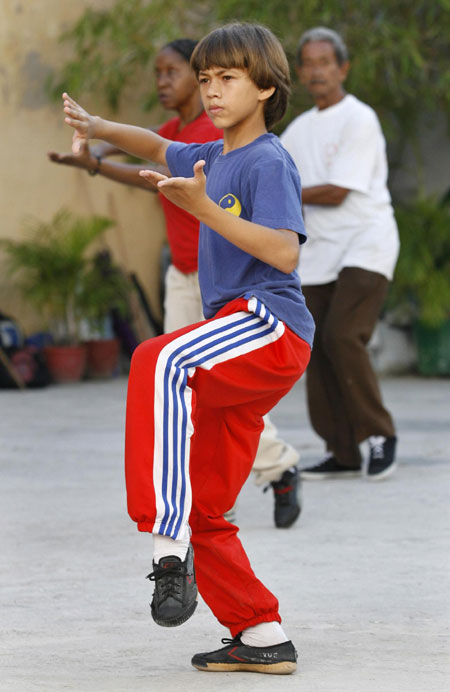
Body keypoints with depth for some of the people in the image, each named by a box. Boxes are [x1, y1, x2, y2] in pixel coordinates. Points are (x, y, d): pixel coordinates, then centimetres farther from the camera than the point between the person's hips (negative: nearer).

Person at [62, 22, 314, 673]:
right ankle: (262, 638, 17)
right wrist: (100, 128, 23)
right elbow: (161, 148, 40)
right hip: (239, 351, 10)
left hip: (272, 324, -10)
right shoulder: (215, 157, 20)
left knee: (159, 363, -38)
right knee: (204, 508, 8)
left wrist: (207, 210, -27)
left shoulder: (268, 163, -7)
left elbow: (285, 253, -21)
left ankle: (170, 545, -45)